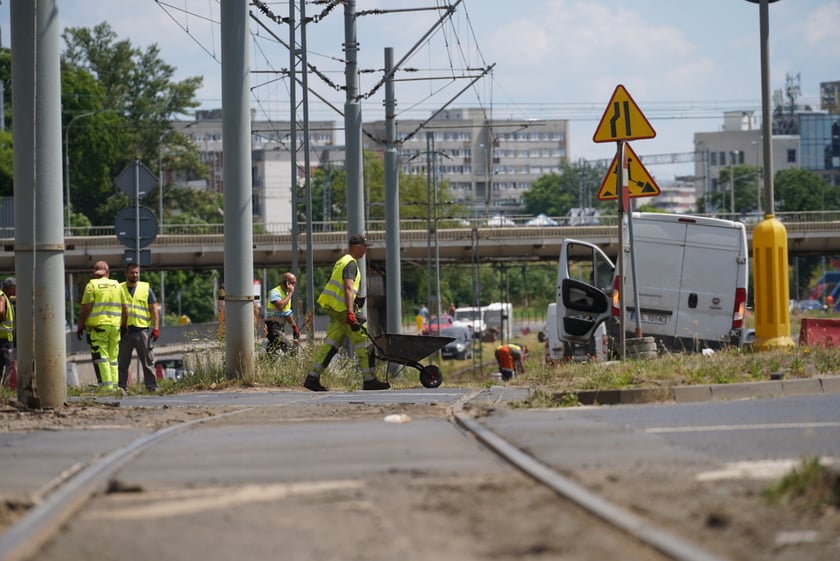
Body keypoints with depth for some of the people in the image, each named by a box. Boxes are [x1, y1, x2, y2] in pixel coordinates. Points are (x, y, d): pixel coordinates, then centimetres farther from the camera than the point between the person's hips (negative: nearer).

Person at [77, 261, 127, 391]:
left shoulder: (92, 285, -4)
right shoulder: (116, 285, 10)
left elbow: (85, 308, -9)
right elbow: (125, 309, 11)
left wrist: (80, 326, -1)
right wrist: (124, 325, 21)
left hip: (97, 327, -4)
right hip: (115, 326, 4)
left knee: (101, 358, -5)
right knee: (113, 359, 12)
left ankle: (106, 387, -13)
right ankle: (114, 386, 8)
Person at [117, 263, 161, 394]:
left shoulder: (146, 289, 9)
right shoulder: (119, 289, 10)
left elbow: (154, 310, 7)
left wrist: (156, 328, -2)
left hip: (141, 330, 0)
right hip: (124, 331, 0)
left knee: (148, 361, 2)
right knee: (122, 362, 0)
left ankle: (152, 385, 5)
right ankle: (122, 387, 4)